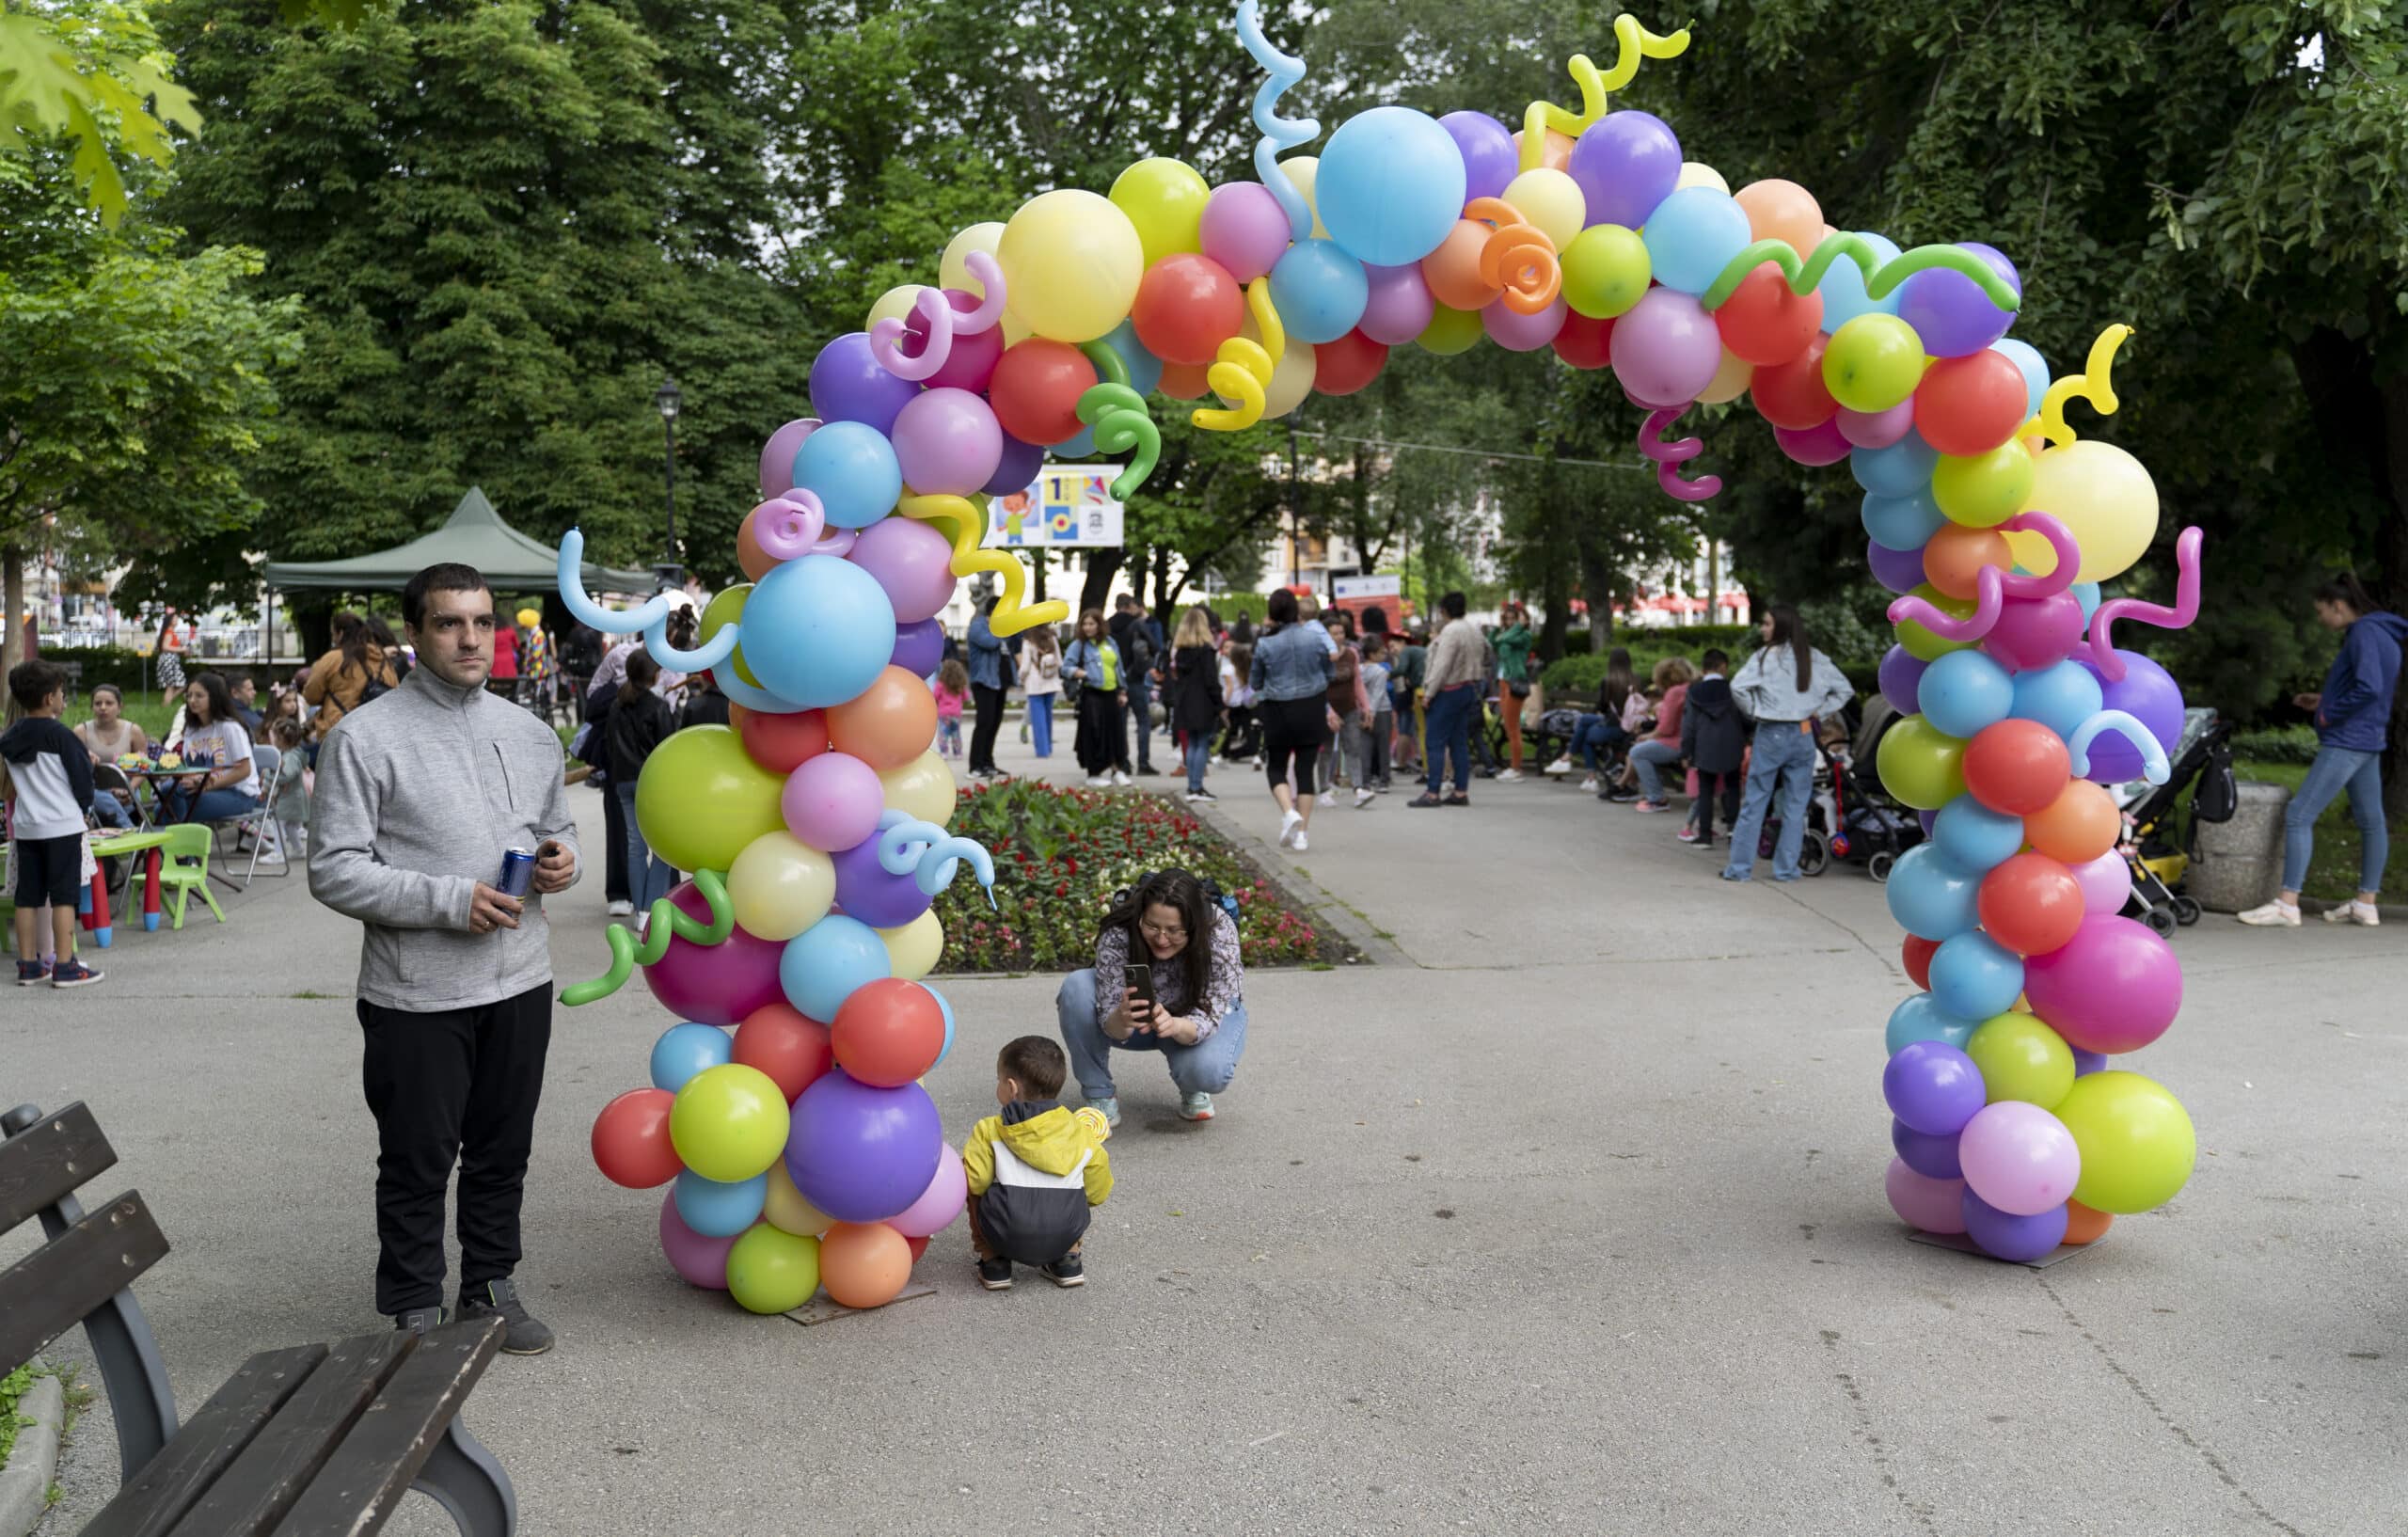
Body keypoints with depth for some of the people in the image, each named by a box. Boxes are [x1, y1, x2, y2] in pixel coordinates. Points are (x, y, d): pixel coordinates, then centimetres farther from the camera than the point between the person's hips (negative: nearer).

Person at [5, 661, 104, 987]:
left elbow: (9, 786, 14)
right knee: (63, 895, -3)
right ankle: (65, 967, -3)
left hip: (24, 826, 6)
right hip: (62, 825, -6)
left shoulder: (8, 738, 7)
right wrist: (84, 809, 7)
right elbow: (82, 776, -9)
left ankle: (28, 965, 13)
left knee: (27, 896, 9)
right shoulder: (60, 735, -12)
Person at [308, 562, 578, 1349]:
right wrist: (450, 900, -21)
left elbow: (557, 828, 22)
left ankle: (492, 1288, 33)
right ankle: (417, 1313, 22)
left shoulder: (530, 734, 10)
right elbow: (334, 870, -12)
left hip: (520, 983, 5)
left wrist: (562, 859, -2)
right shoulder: (366, 738, -8)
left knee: (503, 1151, 16)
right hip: (417, 995, -5)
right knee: (418, 1163, 6)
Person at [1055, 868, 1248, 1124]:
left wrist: (1175, 1026, -55)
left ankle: (1192, 1090, 4)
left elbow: (1208, 1016, -33)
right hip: (1140, 1014, 1)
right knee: (1076, 987, -28)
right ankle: (1100, 1096, -10)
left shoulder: (1219, 929, -33)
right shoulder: (1117, 933, -31)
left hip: (1195, 1018, -1)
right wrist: (1121, 1020, -55)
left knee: (1210, 1071, -35)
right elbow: (1111, 1026, -30)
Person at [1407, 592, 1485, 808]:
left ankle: (1432, 793, -8)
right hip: (1469, 689, 9)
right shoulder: (1474, 629, 12)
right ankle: (1461, 792, 10)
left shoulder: (1451, 631, -16)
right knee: (1459, 743, 10)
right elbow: (1482, 658, 17)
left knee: (1435, 743, -6)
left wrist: (1429, 693, -15)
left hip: (1449, 691, -9)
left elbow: (1442, 666, -20)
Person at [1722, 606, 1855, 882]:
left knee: (1754, 802, 2)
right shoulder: (1816, 659, 6)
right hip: (1803, 736, 4)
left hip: (1771, 734, -4)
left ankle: (1740, 867, 3)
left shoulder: (1767, 656, -8)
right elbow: (1844, 690, 10)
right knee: (1795, 806, 10)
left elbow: (1738, 687, -19)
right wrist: (1818, 711, 8)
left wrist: (1754, 711, -4)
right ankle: (1786, 868, 12)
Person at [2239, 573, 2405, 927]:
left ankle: (2287, 904, -12)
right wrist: (2324, 701, 13)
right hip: (2370, 741, 11)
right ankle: (2366, 904, 23)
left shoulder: (2364, 633, -15)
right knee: (2370, 820, 14)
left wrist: (2330, 715, -15)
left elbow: (2368, 687, -26)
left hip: (2345, 742, -11)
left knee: (2299, 815, -11)